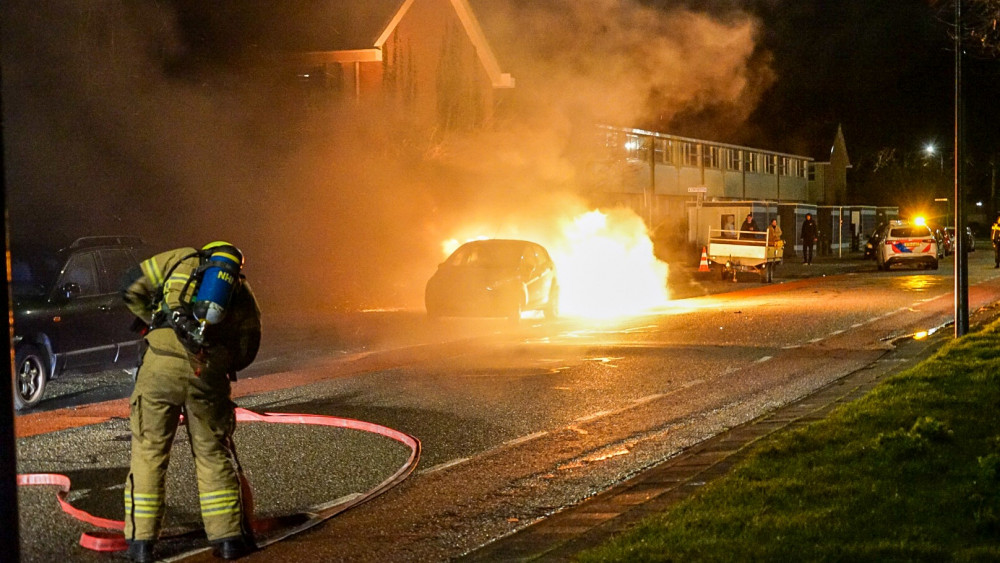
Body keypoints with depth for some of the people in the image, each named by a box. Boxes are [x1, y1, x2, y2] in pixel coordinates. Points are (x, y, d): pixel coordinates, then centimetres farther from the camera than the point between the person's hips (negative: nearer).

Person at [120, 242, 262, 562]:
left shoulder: (181, 260, 18)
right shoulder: (242, 291, 21)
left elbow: (131, 287, 14)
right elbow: (245, 351, 19)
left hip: (162, 363, -1)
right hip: (208, 373, 1)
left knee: (148, 452, 8)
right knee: (214, 453, 15)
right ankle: (229, 537, 19)